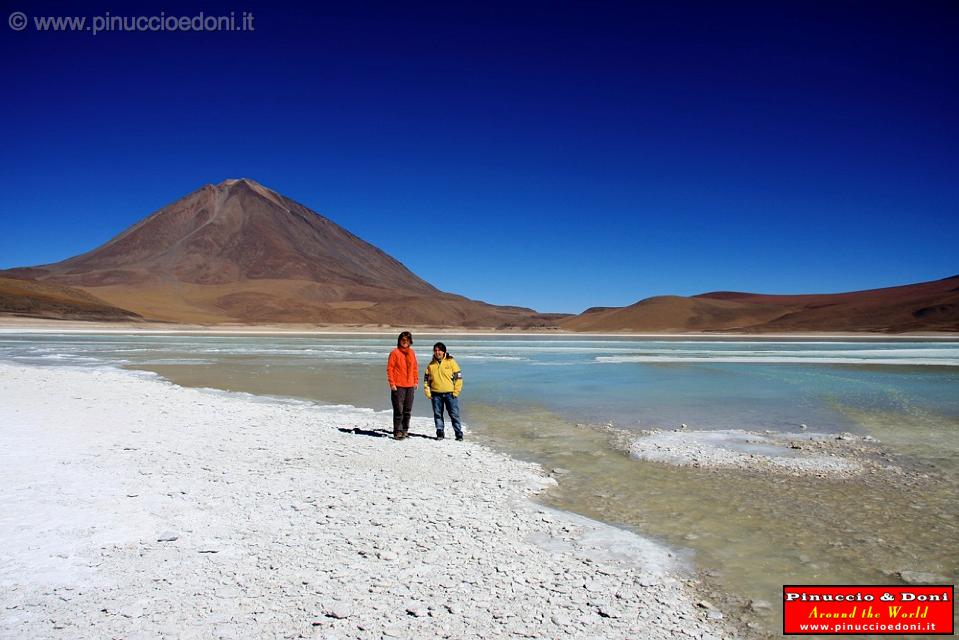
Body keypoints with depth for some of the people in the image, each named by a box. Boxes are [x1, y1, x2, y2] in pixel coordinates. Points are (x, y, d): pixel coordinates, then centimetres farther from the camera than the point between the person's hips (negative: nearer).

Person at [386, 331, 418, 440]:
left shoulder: (412, 353, 12)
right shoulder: (395, 352, -5)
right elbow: (389, 368, -6)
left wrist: (416, 381, 11)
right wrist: (392, 383, -12)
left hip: (410, 386, 5)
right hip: (398, 386, -5)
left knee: (408, 410, 10)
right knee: (399, 410, -6)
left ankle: (405, 430, 21)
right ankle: (397, 431, 0)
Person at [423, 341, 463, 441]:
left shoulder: (451, 362, -1)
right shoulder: (431, 364, 9)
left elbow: (458, 376, -1)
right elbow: (426, 378, 14)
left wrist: (456, 391, -7)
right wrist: (427, 391, 3)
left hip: (450, 393, -3)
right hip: (436, 394, 3)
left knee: (454, 414, -1)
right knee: (437, 414, 7)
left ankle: (459, 433, 7)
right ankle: (440, 433, 18)